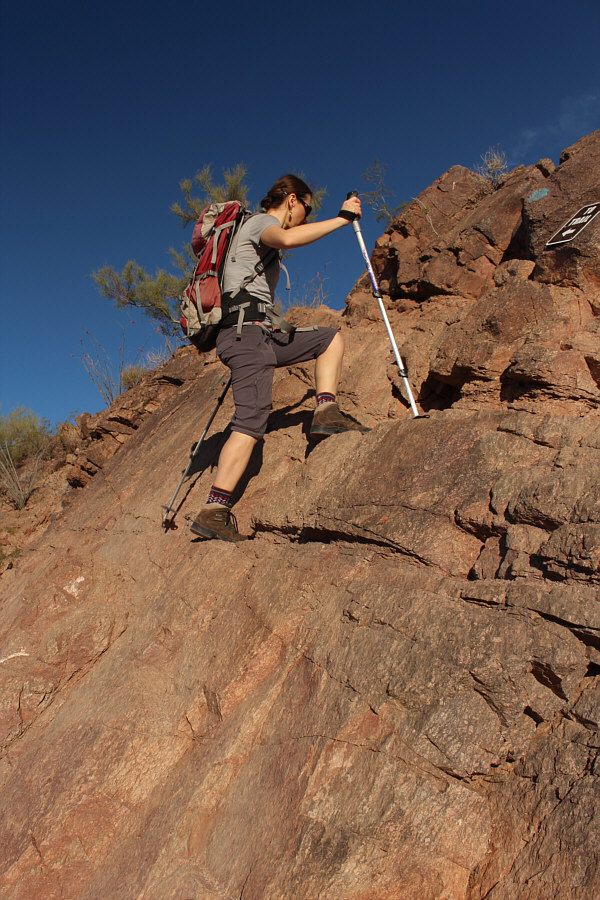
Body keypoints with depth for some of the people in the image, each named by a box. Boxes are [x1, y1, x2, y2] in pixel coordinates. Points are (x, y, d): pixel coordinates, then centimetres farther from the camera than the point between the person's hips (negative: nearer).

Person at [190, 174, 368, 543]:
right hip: (247, 331, -10)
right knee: (252, 422, -18)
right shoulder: (260, 222, 0)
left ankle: (327, 412, -3)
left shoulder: (264, 239, 30)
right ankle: (213, 512, -20)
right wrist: (342, 218, -17)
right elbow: (287, 238, -25)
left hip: (262, 335, 10)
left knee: (332, 338, 14)